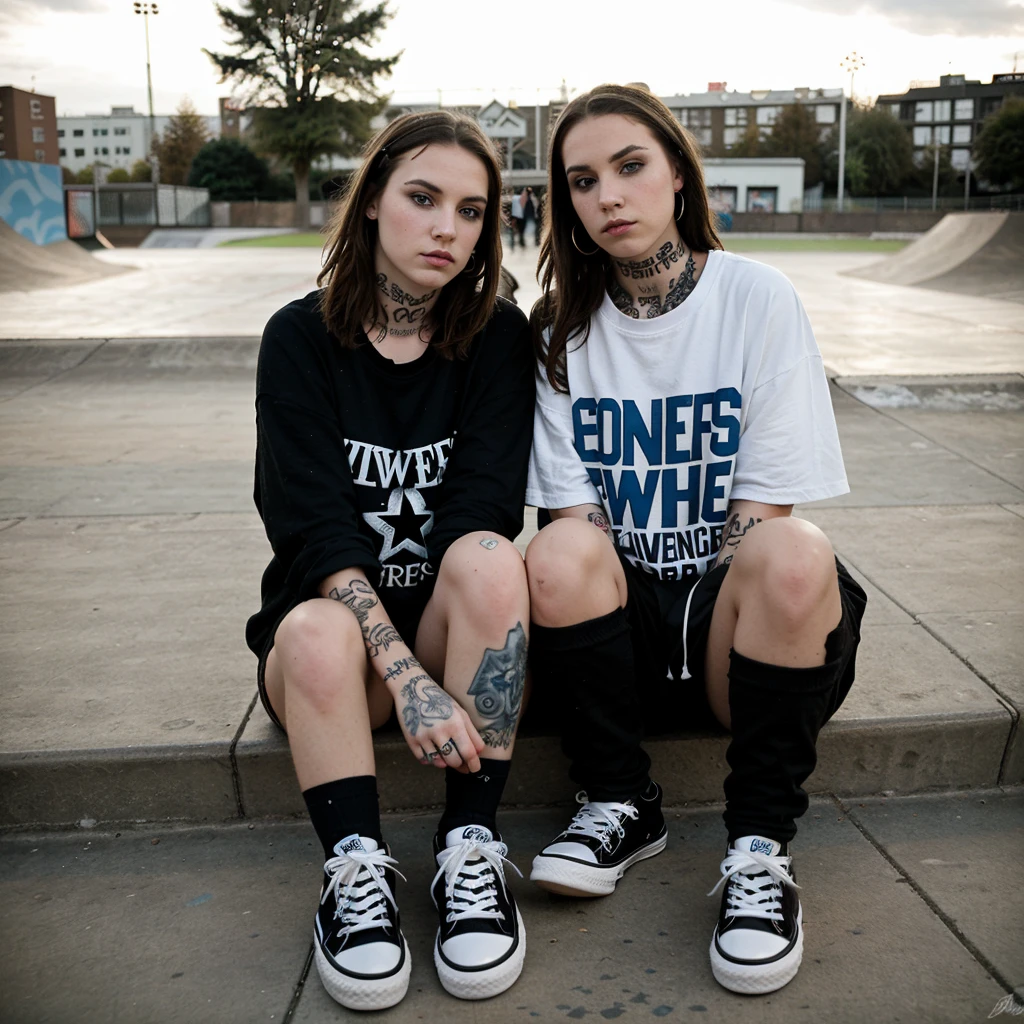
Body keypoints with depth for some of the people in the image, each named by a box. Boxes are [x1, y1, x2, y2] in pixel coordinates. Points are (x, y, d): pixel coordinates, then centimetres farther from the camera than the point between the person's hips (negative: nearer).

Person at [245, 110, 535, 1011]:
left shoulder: (498, 337, -2)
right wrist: (405, 675, -29)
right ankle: (357, 870, -17)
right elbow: (315, 532, -16)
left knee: (489, 559, -31)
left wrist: (427, 677, -27)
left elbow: (486, 515, -13)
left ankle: (471, 850, -23)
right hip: (334, 617, -1)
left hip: (455, 627, 1)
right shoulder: (302, 337, -5)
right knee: (318, 630, -34)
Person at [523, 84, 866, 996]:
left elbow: (761, 514, -8)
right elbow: (574, 517, -2)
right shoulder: (563, 328, 4)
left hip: (735, 609, -1)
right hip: (624, 614, 2)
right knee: (561, 555, -29)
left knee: (794, 555, -33)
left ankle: (759, 849, -16)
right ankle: (622, 809, -6)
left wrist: (704, 613, -17)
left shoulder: (759, 297, -4)